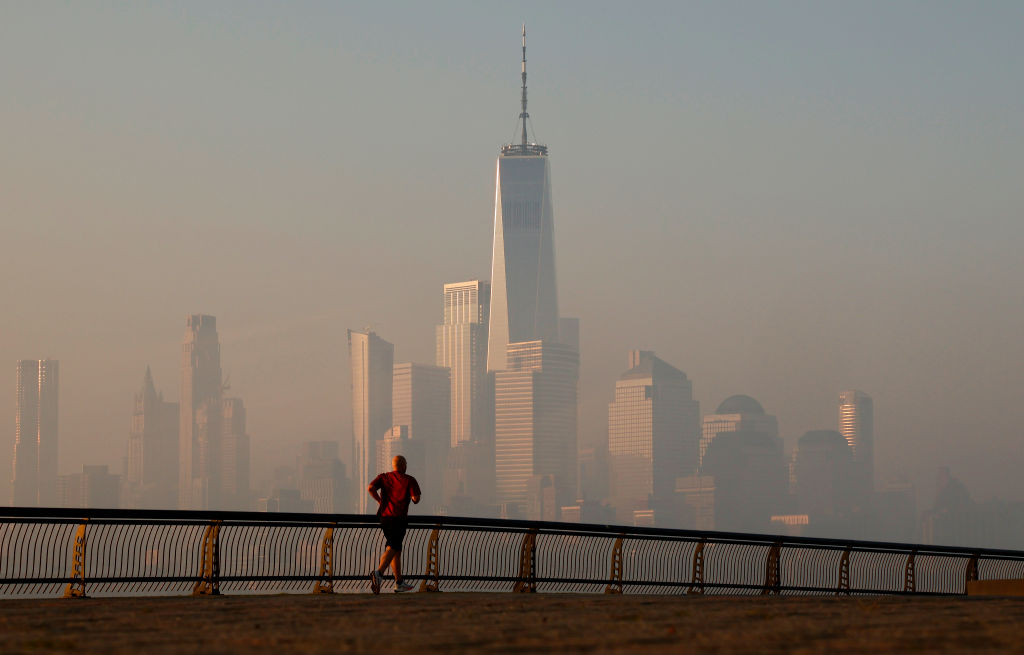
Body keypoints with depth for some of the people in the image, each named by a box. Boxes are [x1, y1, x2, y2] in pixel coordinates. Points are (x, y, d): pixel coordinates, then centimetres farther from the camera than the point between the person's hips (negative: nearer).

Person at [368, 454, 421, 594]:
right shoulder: (409, 480, 2)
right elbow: (416, 498, -8)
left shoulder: (383, 477, 13)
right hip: (399, 518, -6)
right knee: (392, 548, -15)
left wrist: (380, 500, 10)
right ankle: (379, 573, -40)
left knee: (396, 549, 16)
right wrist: (413, 498, 16)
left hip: (384, 517, 6)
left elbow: (371, 488, -4)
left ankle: (399, 583, 21)